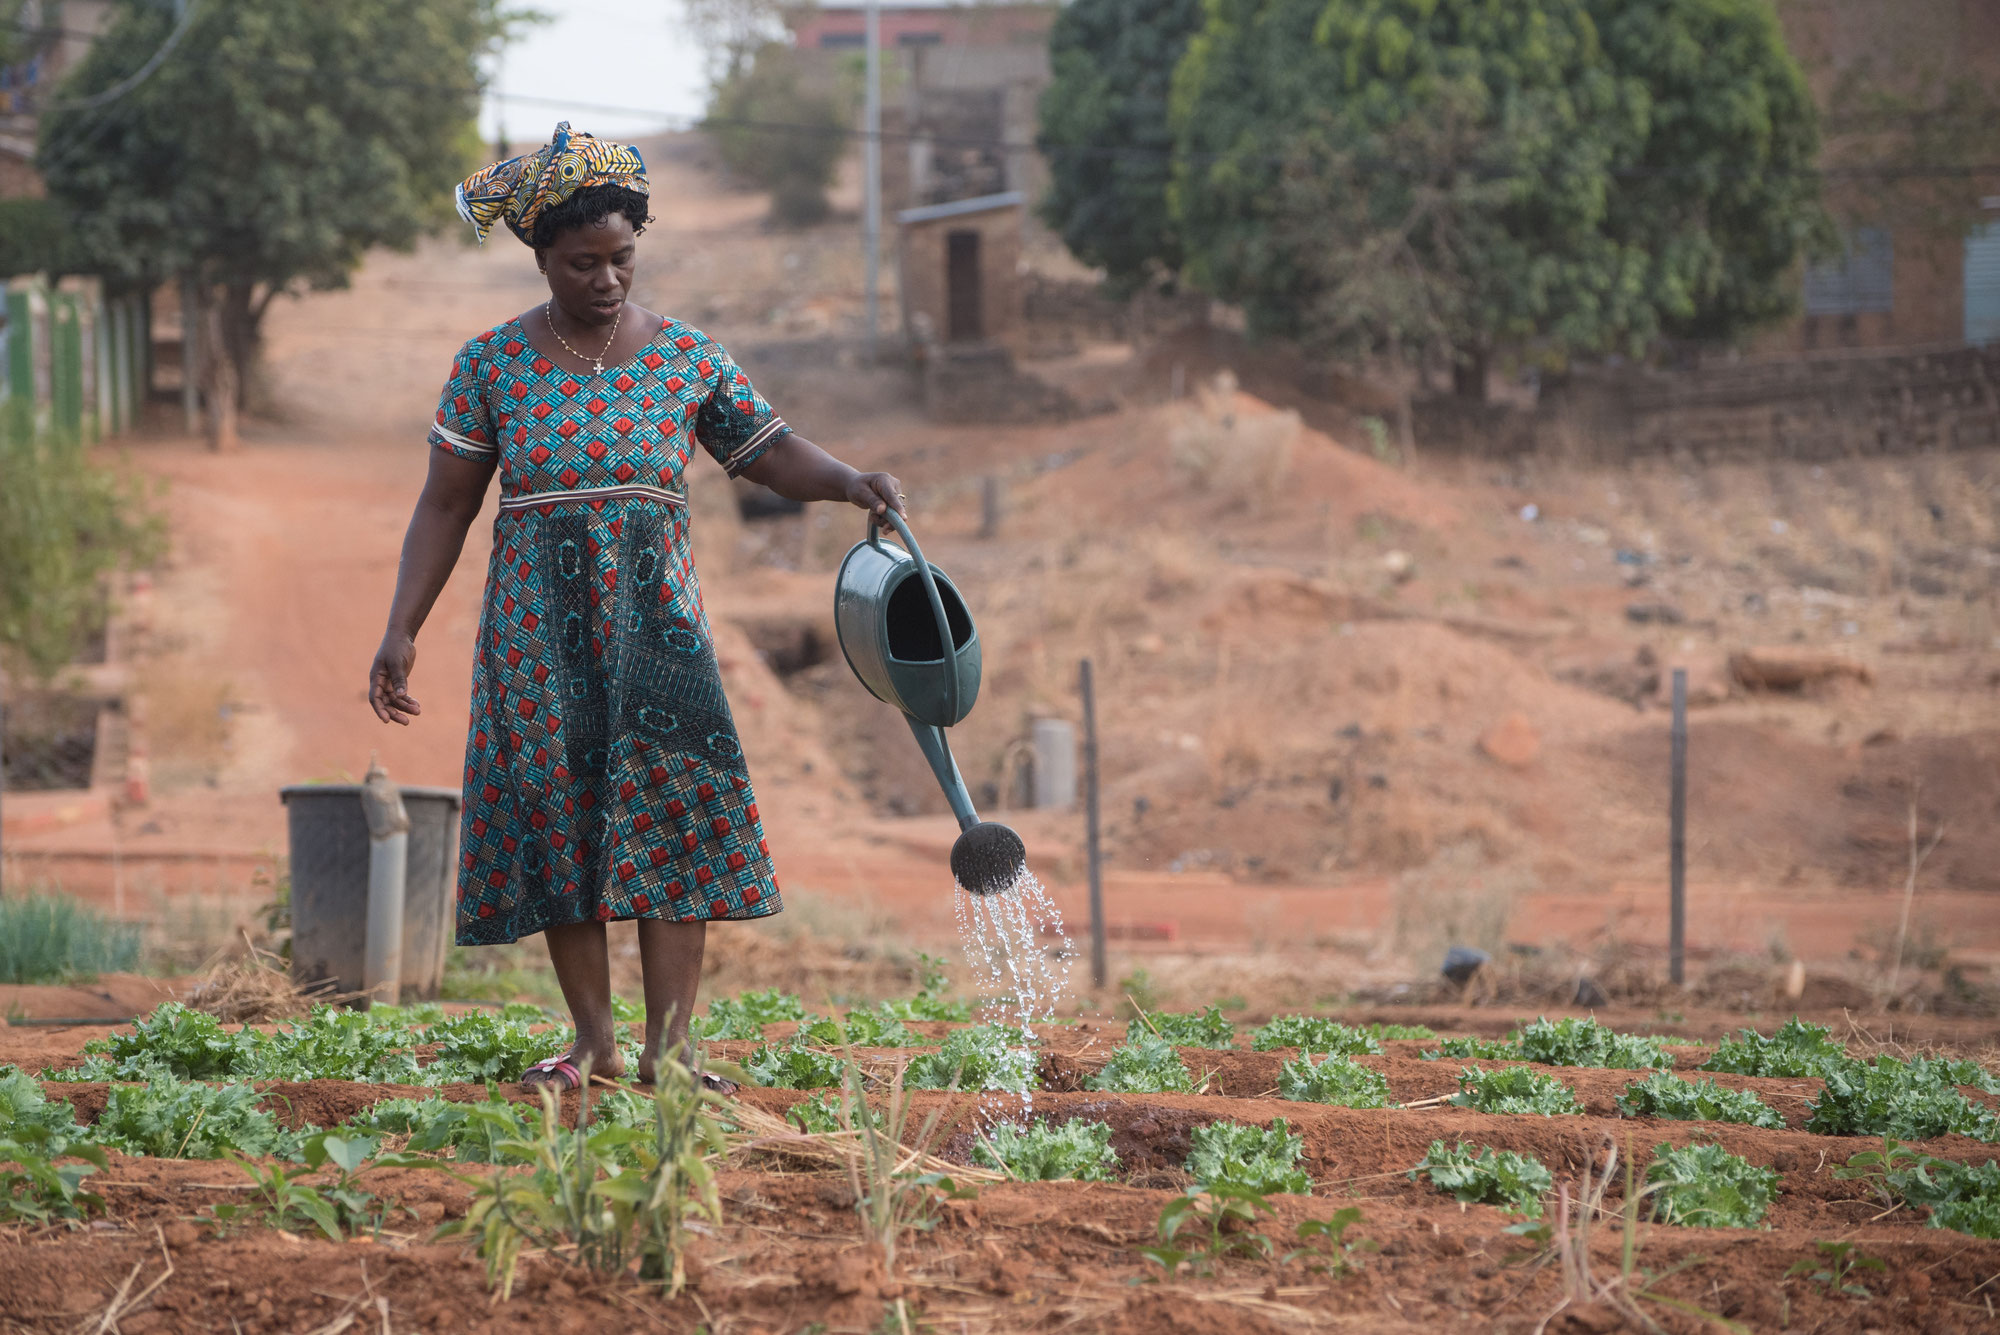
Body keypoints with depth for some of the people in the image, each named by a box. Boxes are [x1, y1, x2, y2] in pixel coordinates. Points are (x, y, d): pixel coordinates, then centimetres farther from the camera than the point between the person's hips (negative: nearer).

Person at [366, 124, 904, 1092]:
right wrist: (402, 629, -2)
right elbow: (445, 506, 5)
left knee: (672, 798, -11)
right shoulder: (493, 363, 2)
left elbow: (771, 451, 4)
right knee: (559, 814, -3)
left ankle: (668, 1045, -12)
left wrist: (849, 482, -17)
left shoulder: (686, 355, 5)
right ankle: (593, 1041, 4)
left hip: (654, 611, 0)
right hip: (538, 618, 0)